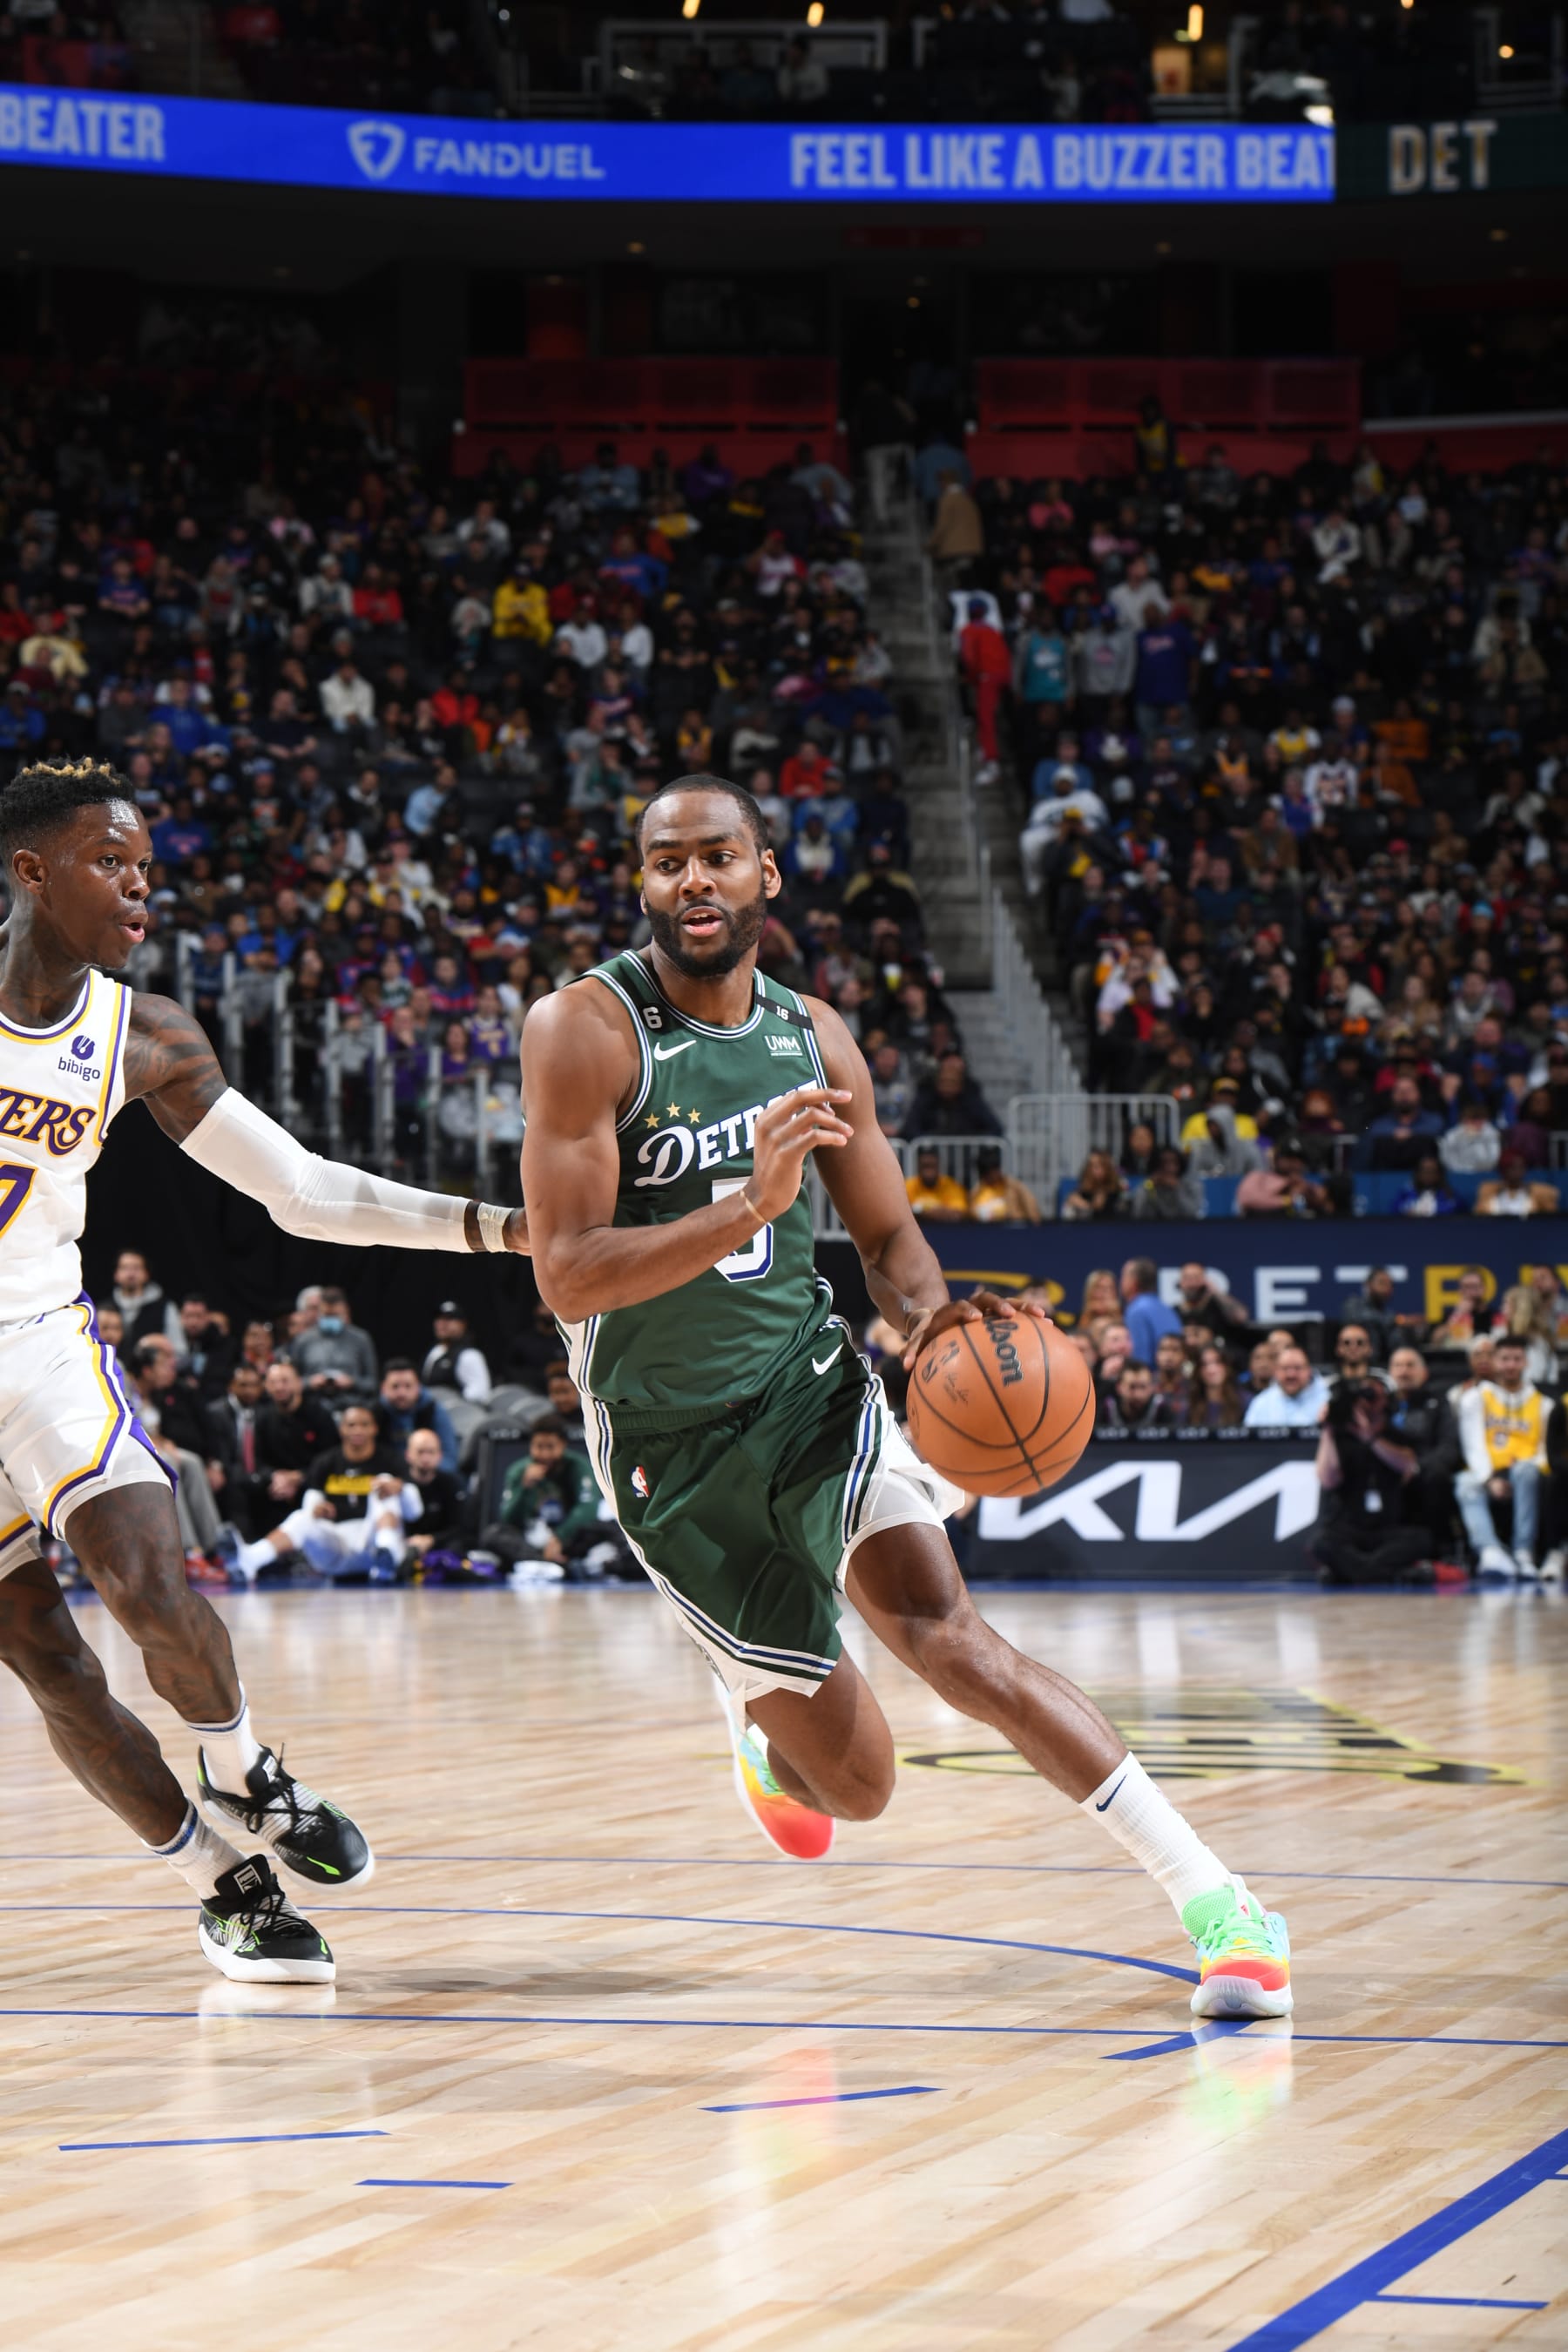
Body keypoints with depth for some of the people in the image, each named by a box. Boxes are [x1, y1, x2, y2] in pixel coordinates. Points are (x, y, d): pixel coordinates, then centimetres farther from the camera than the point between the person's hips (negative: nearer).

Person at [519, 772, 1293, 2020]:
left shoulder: (814, 1038, 4)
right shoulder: (587, 1029, -13)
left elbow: (889, 1238, 12)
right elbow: (567, 1276, -20)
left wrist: (930, 1312, -13)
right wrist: (749, 1206, -33)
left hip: (809, 1385, 3)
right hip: (669, 1440, -3)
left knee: (940, 1624, -24)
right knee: (858, 1783, -1)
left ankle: (1212, 1897, -25)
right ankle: (768, 1725, 38)